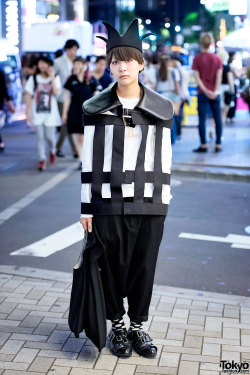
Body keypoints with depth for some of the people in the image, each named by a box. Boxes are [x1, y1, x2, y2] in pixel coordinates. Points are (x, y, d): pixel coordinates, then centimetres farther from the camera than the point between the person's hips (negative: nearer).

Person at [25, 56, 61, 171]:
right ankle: (42, 160, 5)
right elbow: (29, 97, 3)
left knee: (49, 136, 3)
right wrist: (27, 113, 0)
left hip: (50, 113, 0)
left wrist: (52, 77, -17)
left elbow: (56, 93, -15)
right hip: (37, 113, 0)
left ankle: (52, 151, 34)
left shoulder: (55, 78, 2)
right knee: (40, 137, -2)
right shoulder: (33, 79, 3)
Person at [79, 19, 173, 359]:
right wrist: (87, 207, -1)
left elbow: (164, 159, 7)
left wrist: (164, 203, 4)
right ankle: (117, 327, 26)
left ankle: (138, 327, 26)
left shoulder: (162, 108, 4)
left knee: (144, 268, 8)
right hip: (109, 203, -1)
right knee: (113, 267, 8)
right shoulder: (96, 108, 1)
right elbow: (89, 160, 2)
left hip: (149, 203, 1)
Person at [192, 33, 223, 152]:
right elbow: (219, 77, -4)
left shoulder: (197, 59, -1)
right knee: (217, 119, 6)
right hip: (215, 93, 2)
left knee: (202, 119, 0)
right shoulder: (217, 59, 5)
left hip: (202, 93, -2)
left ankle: (203, 145, 0)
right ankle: (218, 145, 6)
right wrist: (215, 91, -10)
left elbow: (197, 77, -8)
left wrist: (205, 91, -10)